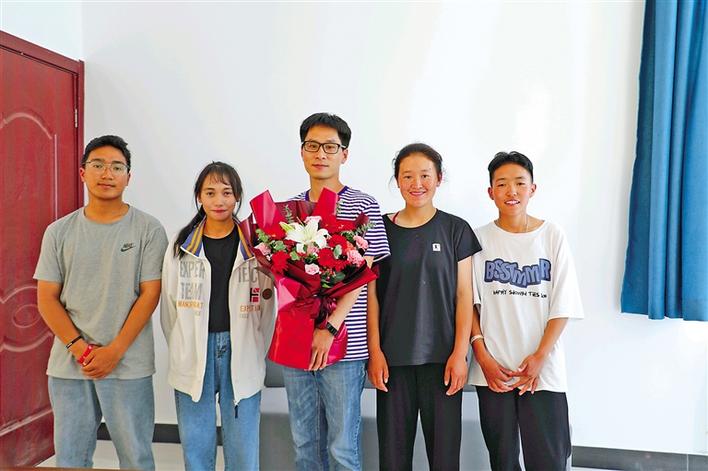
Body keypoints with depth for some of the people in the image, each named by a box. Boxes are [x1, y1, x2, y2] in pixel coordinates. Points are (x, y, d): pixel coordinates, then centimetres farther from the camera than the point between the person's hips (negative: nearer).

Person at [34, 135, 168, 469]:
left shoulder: (148, 229, -2)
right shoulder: (59, 232, 6)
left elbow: (150, 294, -5)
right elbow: (46, 297, 4)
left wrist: (115, 350, -12)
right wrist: (79, 347, -9)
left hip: (129, 365, -2)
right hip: (68, 364, 3)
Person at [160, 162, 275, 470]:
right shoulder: (181, 246, 3)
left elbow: (267, 309, 2)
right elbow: (169, 308, 8)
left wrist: (254, 357, 1)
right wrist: (182, 353, 6)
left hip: (240, 353, -1)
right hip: (192, 359, 1)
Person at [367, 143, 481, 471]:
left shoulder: (456, 229, 2)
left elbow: (464, 295, 1)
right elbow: (372, 294, 3)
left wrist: (460, 352, -6)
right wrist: (375, 351, -3)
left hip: (442, 357, -1)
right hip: (392, 357, 1)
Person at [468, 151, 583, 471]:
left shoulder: (552, 236, 2)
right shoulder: (480, 238, 2)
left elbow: (562, 306, -1)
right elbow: (470, 303, 2)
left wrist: (540, 357, -9)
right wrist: (483, 356, -7)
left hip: (542, 368, 0)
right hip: (493, 370, 1)